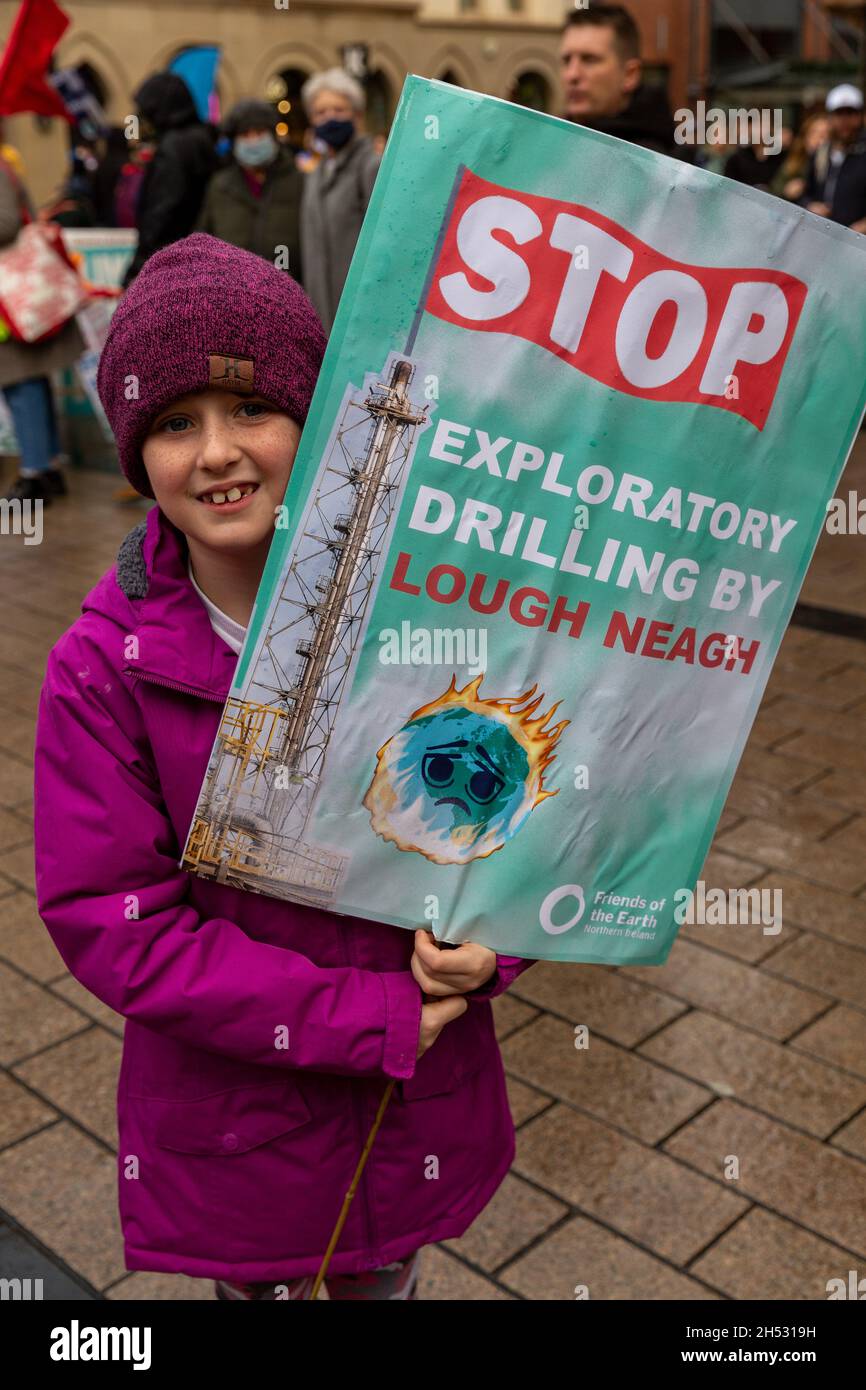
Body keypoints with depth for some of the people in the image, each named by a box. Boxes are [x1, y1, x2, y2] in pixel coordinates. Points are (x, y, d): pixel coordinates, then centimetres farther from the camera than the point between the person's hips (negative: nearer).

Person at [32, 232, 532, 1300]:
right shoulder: (104, 668, -17)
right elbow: (111, 920, -18)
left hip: (417, 1091, 2)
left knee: (385, 1277, 26)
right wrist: (361, 1018, -22)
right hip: (227, 1119, -1)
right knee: (253, 1283, 24)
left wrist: (494, 933, -20)